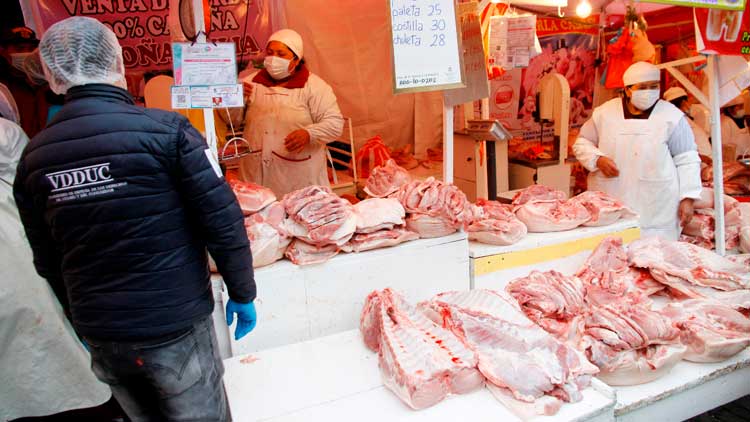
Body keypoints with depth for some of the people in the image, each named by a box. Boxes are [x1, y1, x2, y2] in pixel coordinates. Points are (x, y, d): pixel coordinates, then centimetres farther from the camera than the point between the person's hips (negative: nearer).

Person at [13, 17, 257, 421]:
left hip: (98, 335, 5)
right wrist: (242, 293, -3)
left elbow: (47, 261, 7)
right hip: (175, 326, -4)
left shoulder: (32, 156, -1)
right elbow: (222, 222, -16)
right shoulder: (165, 129, -15)